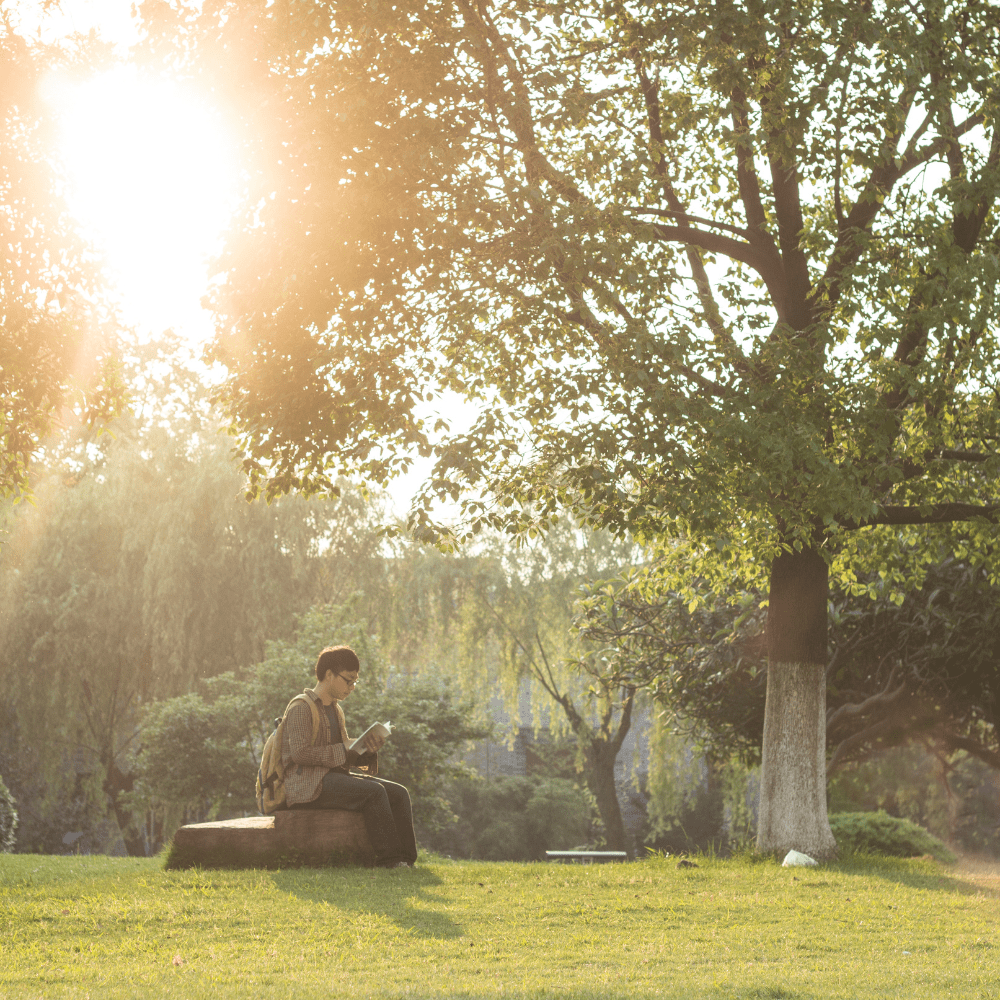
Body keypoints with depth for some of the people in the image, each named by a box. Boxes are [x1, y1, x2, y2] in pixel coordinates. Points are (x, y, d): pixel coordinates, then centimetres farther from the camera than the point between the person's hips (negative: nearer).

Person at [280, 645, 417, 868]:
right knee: (374, 791, -29)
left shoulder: (335, 709, 22)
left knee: (398, 793, -9)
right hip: (308, 784, -9)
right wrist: (343, 750, -17)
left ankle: (407, 860, -16)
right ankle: (389, 859, -25)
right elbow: (300, 753, -19)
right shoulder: (301, 708, -7)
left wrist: (367, 748, -1)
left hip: (335, 776, 9)